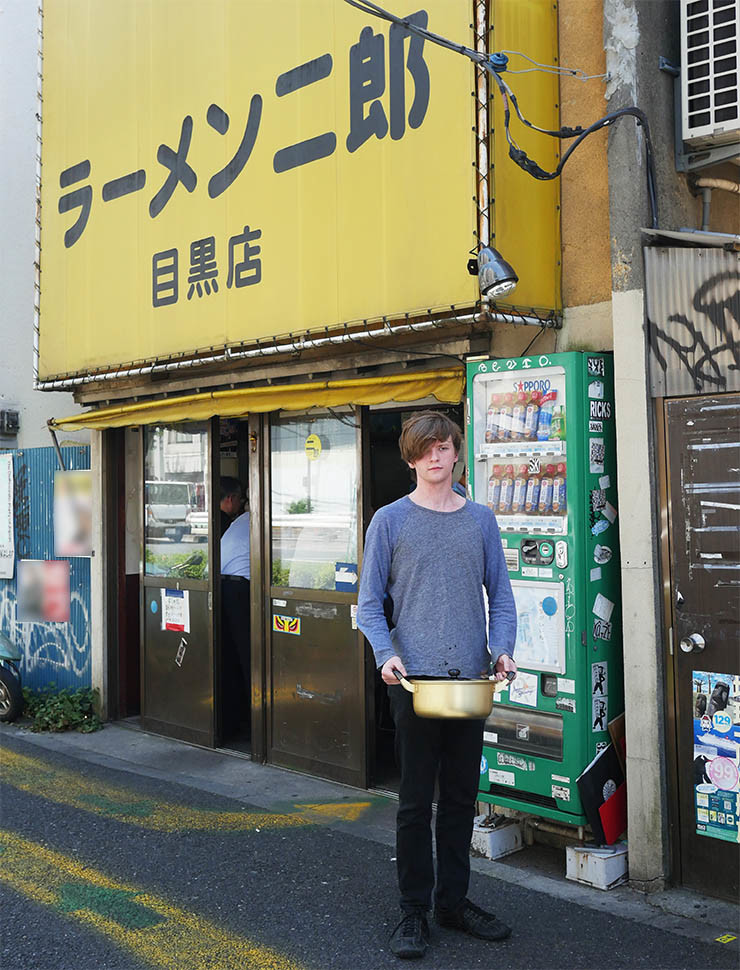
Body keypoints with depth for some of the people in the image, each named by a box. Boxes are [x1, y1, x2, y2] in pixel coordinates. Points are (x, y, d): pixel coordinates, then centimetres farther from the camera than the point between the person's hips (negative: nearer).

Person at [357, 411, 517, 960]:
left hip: (470, 679, 3)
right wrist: (387, 655, -16)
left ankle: (454, 900, 27)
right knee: (416, 801, 3)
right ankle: (414, 911, 16)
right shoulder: (390, 521, 1)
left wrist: (502, 650, -5)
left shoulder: (480, 520, 10)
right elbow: (369, 603, 0)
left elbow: (500, 595, 11)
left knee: (462, 797, 13)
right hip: (413, 680, -3)